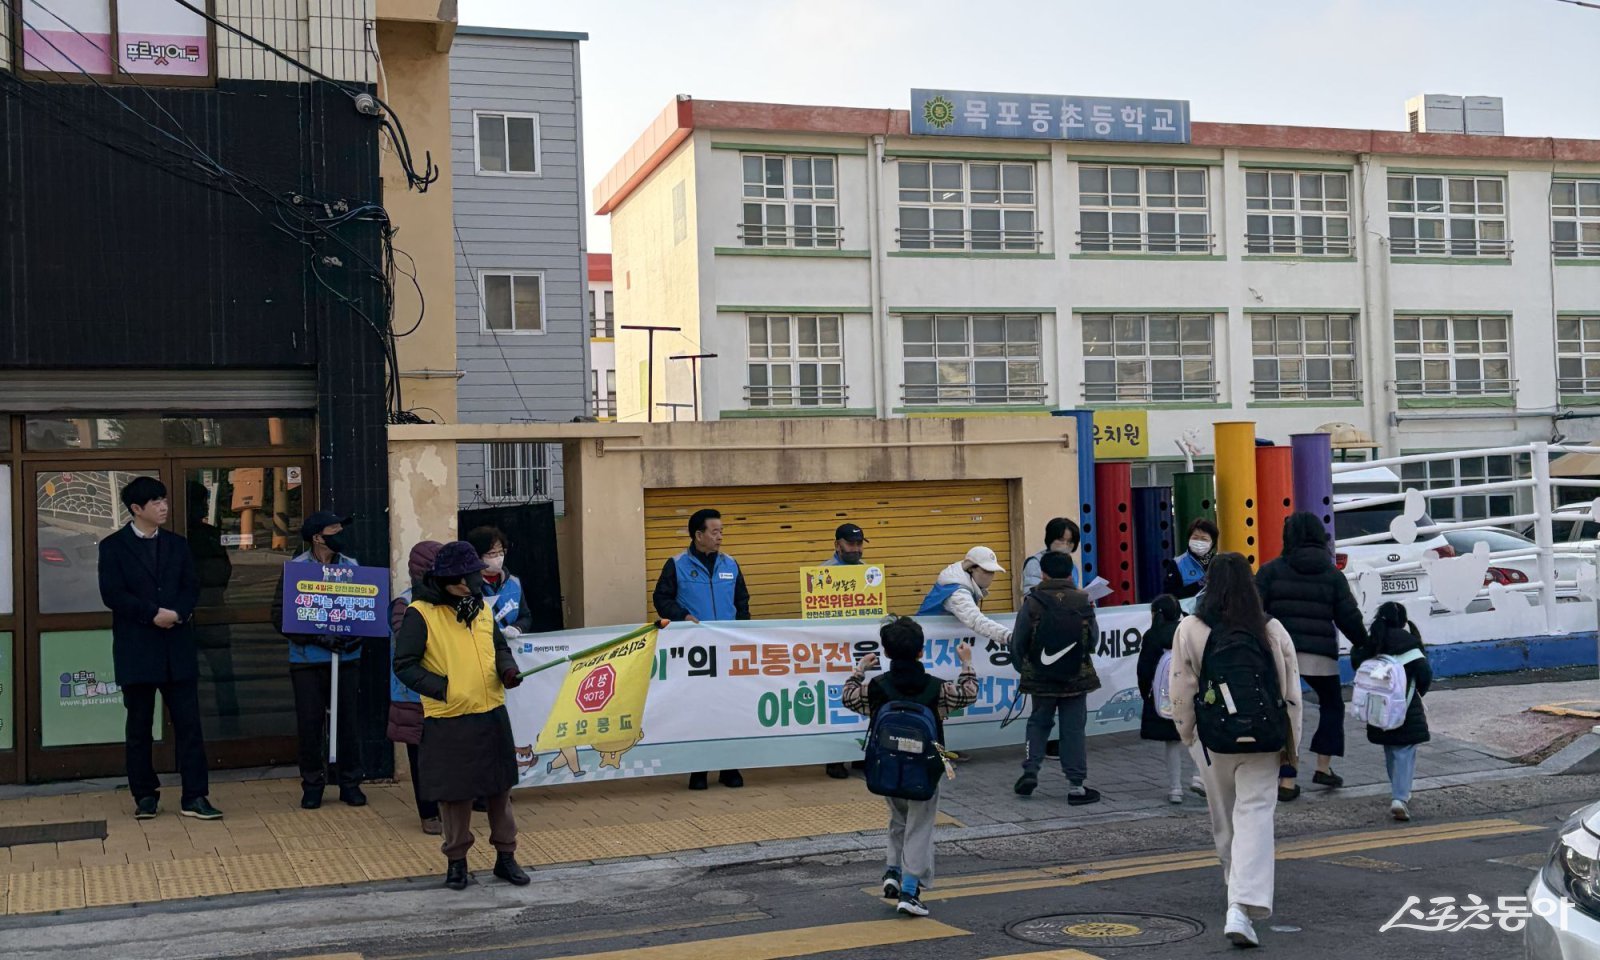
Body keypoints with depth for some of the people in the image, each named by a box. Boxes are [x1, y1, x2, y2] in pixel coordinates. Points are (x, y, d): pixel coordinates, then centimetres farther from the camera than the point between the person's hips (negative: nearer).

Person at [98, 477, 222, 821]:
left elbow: (191, 587, 6)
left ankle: (195, 796, 1)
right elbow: (112, 594, -9)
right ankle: (145, 796, 17)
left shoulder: (177, 544, 12)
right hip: (136, 649, -3)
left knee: (189, 724, -1)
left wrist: (176, 612, -13)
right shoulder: (113, 547, 0)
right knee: (139, 727, 6)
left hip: (177, 647, 3)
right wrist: (154, 613, -16)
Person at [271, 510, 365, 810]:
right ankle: (312, 784, 16)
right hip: (308, 661, -2)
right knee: (309, 723, 3)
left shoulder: (352, 567, 6)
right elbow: (280, 616, -7)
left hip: (347, 658, 2)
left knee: (348, 720, 4)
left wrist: (357, 636, -9)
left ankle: (350, 782, 16)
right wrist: (317, 638, -17)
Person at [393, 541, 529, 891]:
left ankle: (505, 855, 25)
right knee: (455, 792, 5)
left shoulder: (481, 608, 8)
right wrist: (443, 689, -18)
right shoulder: (420, 613, -9)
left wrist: (507, 668, -1)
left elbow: (499, 646, 21)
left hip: (492, 716, 5)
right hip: (448, 721, -5)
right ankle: (456, 860, 22)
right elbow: (404, 665, -9)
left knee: (500, 786, 12)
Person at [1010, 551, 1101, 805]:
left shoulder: (1032, 603, -10)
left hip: (1041, 678, 0)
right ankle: (1075, 785, 5)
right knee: (1073, 729, 5)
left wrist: (1023, 668, 12)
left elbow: (1018, 643, -6)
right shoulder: (1083, 603, -6)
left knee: (1039, 722, 19)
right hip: (1077, 678, 0)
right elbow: (1093, 640, 2)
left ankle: (1030, 770, 6)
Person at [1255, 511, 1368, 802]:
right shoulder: (1332, 574, 5)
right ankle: (1323, 767, 19)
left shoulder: (1273, 570, 2)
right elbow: (1349, 618, 3)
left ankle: (1287, 780, 3)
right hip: (1320, 655, 0)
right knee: (1331, 705, 23)